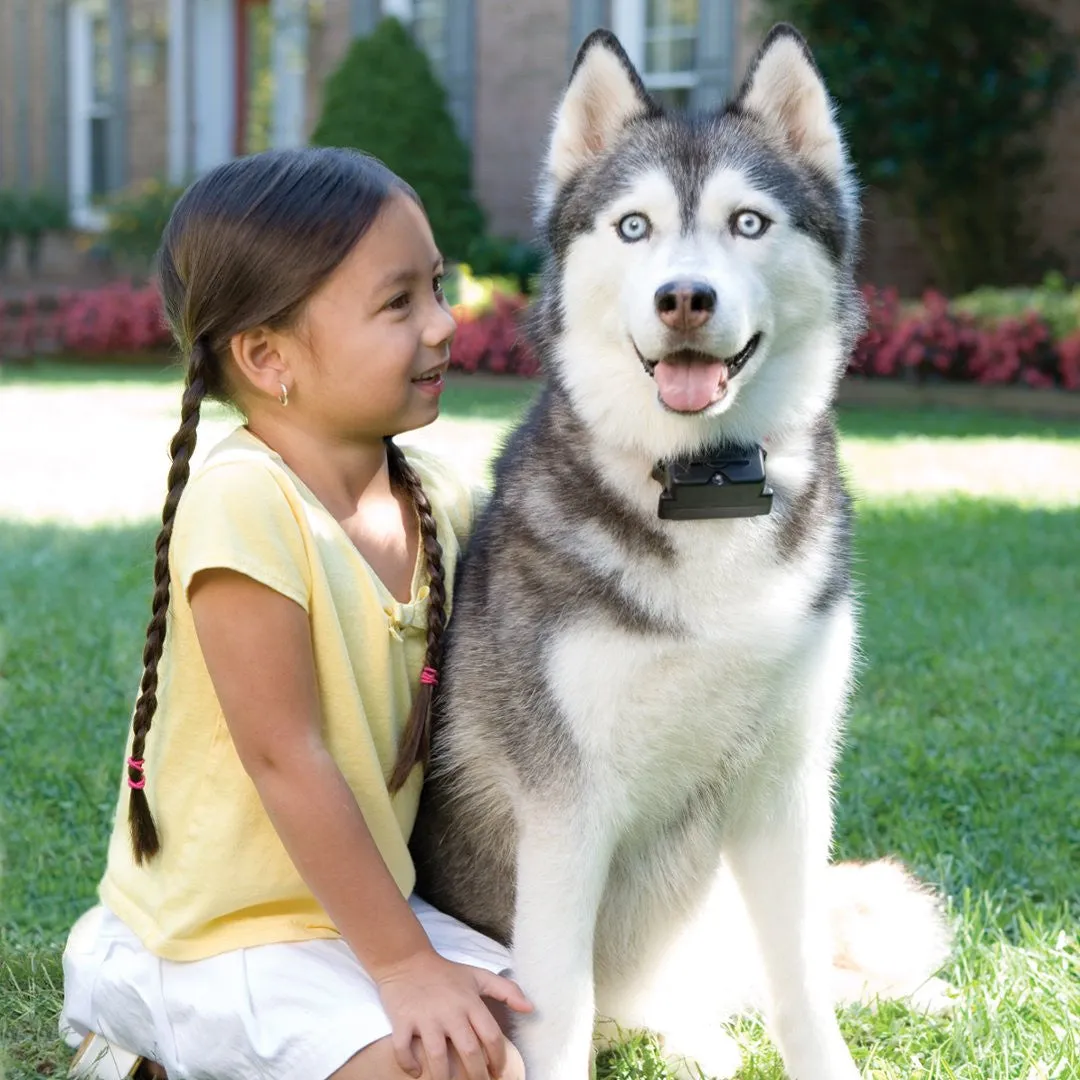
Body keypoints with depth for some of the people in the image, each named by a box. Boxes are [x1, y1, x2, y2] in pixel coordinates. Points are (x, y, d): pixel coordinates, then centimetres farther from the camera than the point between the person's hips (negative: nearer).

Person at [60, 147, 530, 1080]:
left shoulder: (439, 501, -1)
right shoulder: (245, 503, -24)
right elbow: (284, 756, -23)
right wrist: (400, 964, -19)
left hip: (352, 900, 8)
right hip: (224, 930, -8)